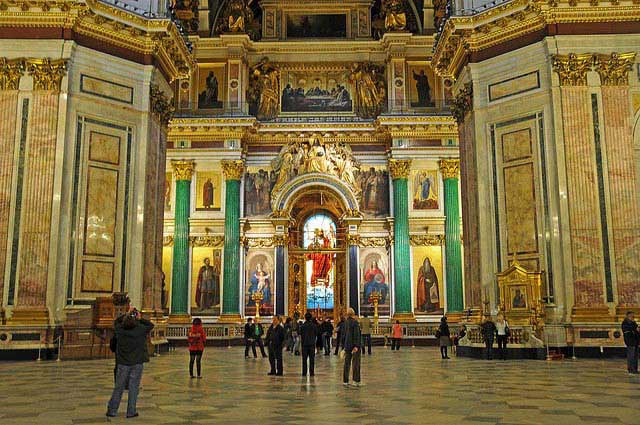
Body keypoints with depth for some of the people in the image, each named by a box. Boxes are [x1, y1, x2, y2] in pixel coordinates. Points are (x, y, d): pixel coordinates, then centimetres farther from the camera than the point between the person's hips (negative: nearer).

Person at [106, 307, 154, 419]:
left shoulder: (120, 330, -8)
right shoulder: (140, 330, -12)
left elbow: (116, 321, 14)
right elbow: (151, 325, 6)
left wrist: (127, 313, 19)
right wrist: (140, 319, 11)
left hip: (123, 363, 2)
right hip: (137, 363, -2)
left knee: (118, 387, 11)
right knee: (133, 387, 4)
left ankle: (112, 410, 16)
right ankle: (131, 412, 7)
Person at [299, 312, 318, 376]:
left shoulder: (302, 326, -7)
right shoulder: (314, 325, -3)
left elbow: (301, 335, -1)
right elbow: (316, 334, 5)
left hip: (304, 344, -1)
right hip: (312, 344, 1)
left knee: (304, 359, 6)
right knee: (312, 359, 5)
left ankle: (304, 373, 4)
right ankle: (311, 373, 3)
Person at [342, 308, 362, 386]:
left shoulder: (345, 323, 7)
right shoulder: (355, 322, -12)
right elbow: (357, 335, -17)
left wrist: (343, 345, 20)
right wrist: (356, 346, -17)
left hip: (347, 346, 6)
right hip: (354, 345, -6)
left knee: (347, 363, 11)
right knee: (356, 363, 1)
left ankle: (345, 381, 13)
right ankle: (356, 381, 1)